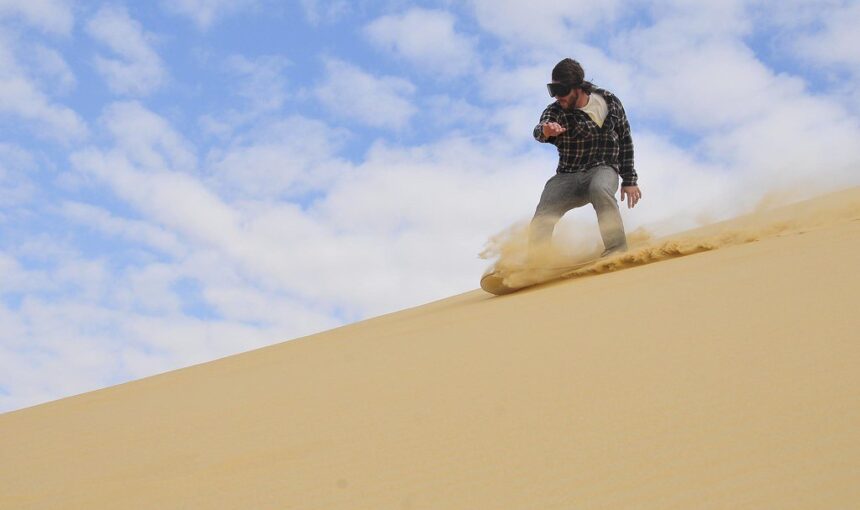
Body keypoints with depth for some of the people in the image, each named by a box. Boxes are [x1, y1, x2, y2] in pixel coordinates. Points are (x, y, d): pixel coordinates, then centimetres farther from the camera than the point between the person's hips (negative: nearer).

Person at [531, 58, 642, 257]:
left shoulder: (609, 102, -3)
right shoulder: (555, 112, -7)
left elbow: (626, 141, 7)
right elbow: (539, 131, -29)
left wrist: (629, 181, 5)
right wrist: (545, 131, -55)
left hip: (603, 169, -1)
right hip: (567, 176, 2)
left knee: (599, 189, -37)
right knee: (541, 220, -18)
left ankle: (617, 250, -30)